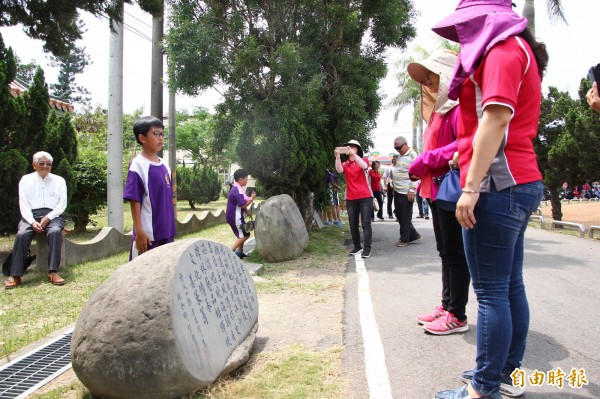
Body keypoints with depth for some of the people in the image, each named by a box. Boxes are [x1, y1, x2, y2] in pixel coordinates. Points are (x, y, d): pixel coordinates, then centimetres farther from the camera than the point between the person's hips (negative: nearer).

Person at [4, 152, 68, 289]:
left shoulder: (59, 180, 13)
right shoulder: (26, 180, 13)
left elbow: (62, 204, 5)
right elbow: (23, 204, 4)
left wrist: (47, 218, -11)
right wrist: (32, 222, -13)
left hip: (53, 214, 0)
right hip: (31, 215, 1)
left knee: (55, 232, -34)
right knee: (22, 234, -30)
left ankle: (53, 272, -35)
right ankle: (16, 275, -27)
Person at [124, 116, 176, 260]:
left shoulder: (165, 166, 10)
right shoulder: (138, 165, -11)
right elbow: (134, 200, -14)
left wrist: (171, 229, 17)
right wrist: (139, 231, -17)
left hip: (166, 232, 8)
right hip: (148, 233, -7)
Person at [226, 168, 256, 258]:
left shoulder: (238, 189, 10)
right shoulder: (237, 191, -23)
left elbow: (242, 203, 16)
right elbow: (243, 205, -25)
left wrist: (247, 211, 6)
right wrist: (252, 198, -13)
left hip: (235, 216, 10)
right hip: (235, 217, -10)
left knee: (242, 234, 20)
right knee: (245, 235, -4)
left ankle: (239, 252, 25)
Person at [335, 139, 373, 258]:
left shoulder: (363, 160, 4)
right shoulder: (345, 164, 9)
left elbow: (364, 166, -21)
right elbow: (339, 170, -13)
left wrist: (353, 154, -31)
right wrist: (337, 157, -27)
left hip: (365, 197, -3)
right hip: (351, 199, 4)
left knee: (366, 224, -5)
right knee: (353, 225, 9)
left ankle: (367, 249, -6)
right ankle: (357, 247, 20)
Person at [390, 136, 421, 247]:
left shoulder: (412, 155, -11)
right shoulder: (400, 155, 15)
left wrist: (412, 190, -17)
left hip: (406, 192, -9)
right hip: (397, 190, 9)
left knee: (405, 216, 0)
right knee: (399, 214, 12)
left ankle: (404, 239, 12)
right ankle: (413, 235, 23)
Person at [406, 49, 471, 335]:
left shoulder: (458, 106, -11)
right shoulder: (438, 110, 19)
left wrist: (425, 161, -19)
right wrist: (421, 170, 3)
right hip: (436, 190, 10)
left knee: (455, 252, -2)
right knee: (444, 251, 15)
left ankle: (457, 316, 9)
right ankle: (447, 305, 26)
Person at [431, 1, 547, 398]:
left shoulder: (503, 47, -6)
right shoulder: (516, 50, 24)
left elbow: (497, 117, -18)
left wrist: (471, 187, -21)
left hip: (499, 184, -10)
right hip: (518, 183, 10)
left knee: (491, 292, -6)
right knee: (510, 286, 13)